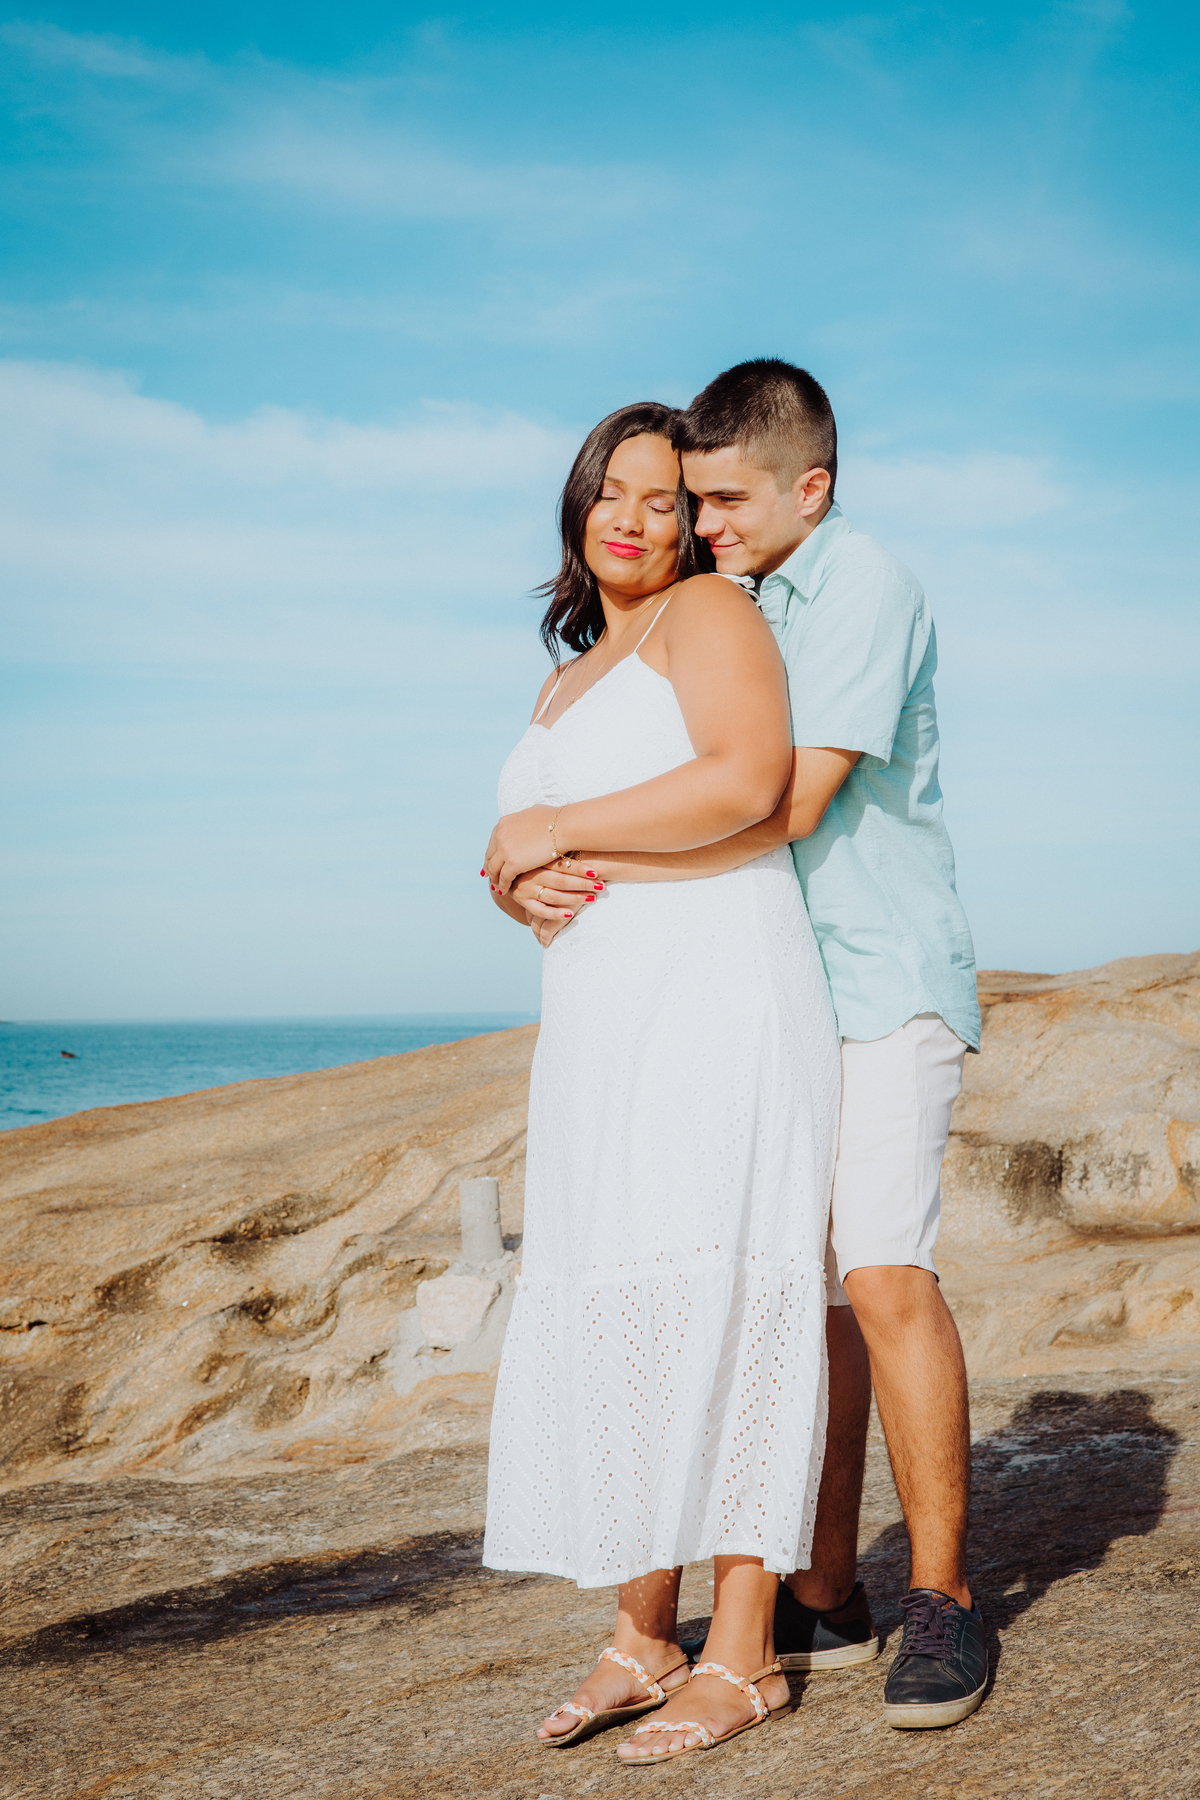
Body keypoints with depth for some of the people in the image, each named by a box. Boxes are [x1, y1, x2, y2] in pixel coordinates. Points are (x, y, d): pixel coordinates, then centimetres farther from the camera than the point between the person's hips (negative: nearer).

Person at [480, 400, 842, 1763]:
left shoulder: (709, 614, 0)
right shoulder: (567, 689, 25)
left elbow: (750, 780, -18)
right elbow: (523, 864, 21)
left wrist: (561, 828, -12)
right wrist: (517, 879, -4)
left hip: (718, 1006, -8)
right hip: (603, 1037, 8)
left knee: (715, 1317, -11)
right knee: (612, 1330, 4)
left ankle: (743, 1658, -6)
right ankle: (641, 1639, 12)